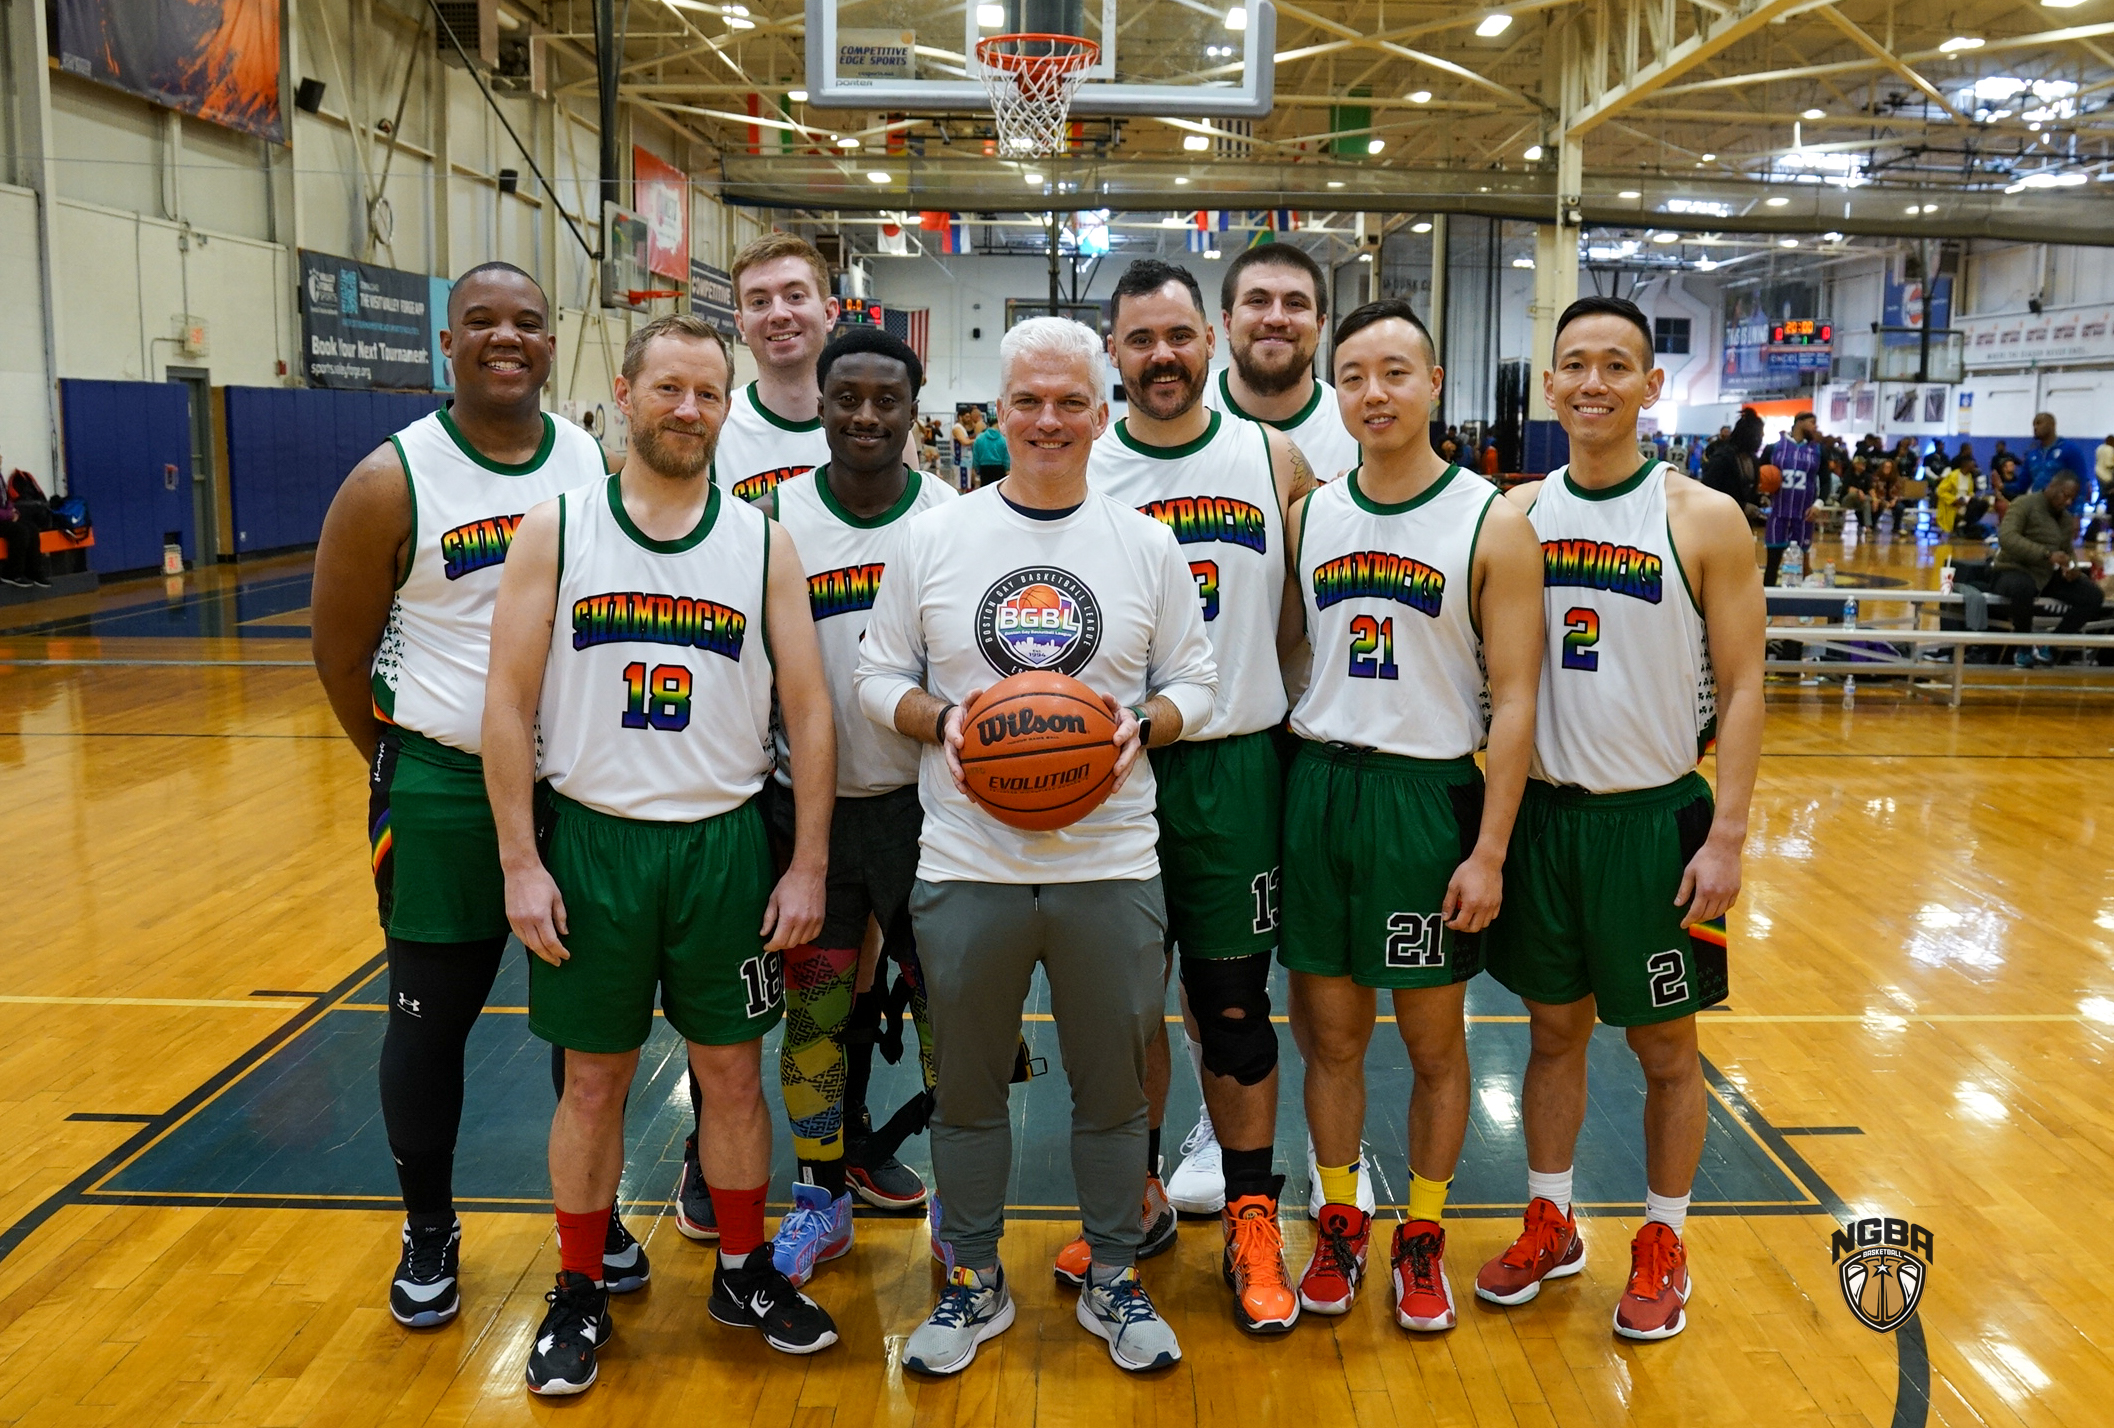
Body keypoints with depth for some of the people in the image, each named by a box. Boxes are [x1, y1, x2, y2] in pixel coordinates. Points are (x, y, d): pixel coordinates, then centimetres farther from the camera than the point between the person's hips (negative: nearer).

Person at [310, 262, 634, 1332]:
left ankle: (594, 1211, 32)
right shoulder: (393, 480, -9)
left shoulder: (600, 468, 0)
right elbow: (339, 648, -1)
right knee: (431, 1019, 9)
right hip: (445, 794, -2)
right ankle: (428, 1232, 29)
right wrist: (406, 768, 6)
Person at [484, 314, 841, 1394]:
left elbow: (808, 711, 2)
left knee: (732, 1070, 11)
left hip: (724, 843, 1)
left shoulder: (762, 543, 1)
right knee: (593, 1079, 9)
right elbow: (509, 704, -3)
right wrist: (521, 863, -8)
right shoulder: (555, 530, -2)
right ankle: (579, 1294, 27)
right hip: (590, 839, -1)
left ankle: (743, 1272, 31)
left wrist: (809, 866, -3)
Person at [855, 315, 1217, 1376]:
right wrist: (938, 719, -13)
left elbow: (1195, 683, 7)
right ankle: (973, 1283, 31)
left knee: (1113, 1087, 11)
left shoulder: (1149, 546, 5)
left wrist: (1143, 722, -13)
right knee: (967, 1089, 12)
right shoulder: (933, 538, 3)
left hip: (1111, 864, 0)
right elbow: (879, 677, 6)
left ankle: (1113, 1280, 31)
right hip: (967, 865, 0)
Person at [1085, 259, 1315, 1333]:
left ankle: (1251, 1221, 20)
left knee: (1234, 1003, 7)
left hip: (1235, 763, 0)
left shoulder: (1274, 459, 2)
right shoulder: (1079, 472, 1)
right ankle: (1139, 1195, 29)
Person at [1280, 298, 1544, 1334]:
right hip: (1319, 785, 3)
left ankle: (1422, 1239, 26)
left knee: (1433, 1036, 9)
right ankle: (1339, 1224, 28)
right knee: (1329, 1031, 11)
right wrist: (1286, 778, 4)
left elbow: (1513, 699, -9)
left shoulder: (1492, 524, -6)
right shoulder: (1309, 516, 6)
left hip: (1430, 793, -3)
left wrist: (1489, 851, -13)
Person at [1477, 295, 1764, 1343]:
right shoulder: (1518, 513, 2)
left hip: (1655, 818, -3)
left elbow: (1741, 687, -7)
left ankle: (1663, 1243, 27)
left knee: (1665, 1048, 10)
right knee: (1554, 1029, 15)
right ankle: (1551, 1223, 32)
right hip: (1541, 812, 3)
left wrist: (1727, 836, -13)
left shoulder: (1704, 520, -7)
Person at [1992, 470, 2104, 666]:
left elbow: (2067, 551, 24)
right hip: (2014, 571, -7)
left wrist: (2071, 568, -2)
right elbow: (2006, 538, -26)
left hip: (2047, 576, 8)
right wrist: (2047, 554, -35)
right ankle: (2024, 648, -18)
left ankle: (2048, 646, 0)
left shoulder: (2066, 517, 14)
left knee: (2094, 596, -10)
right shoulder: (2024, 504, -10)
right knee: (2023, 588, -43)